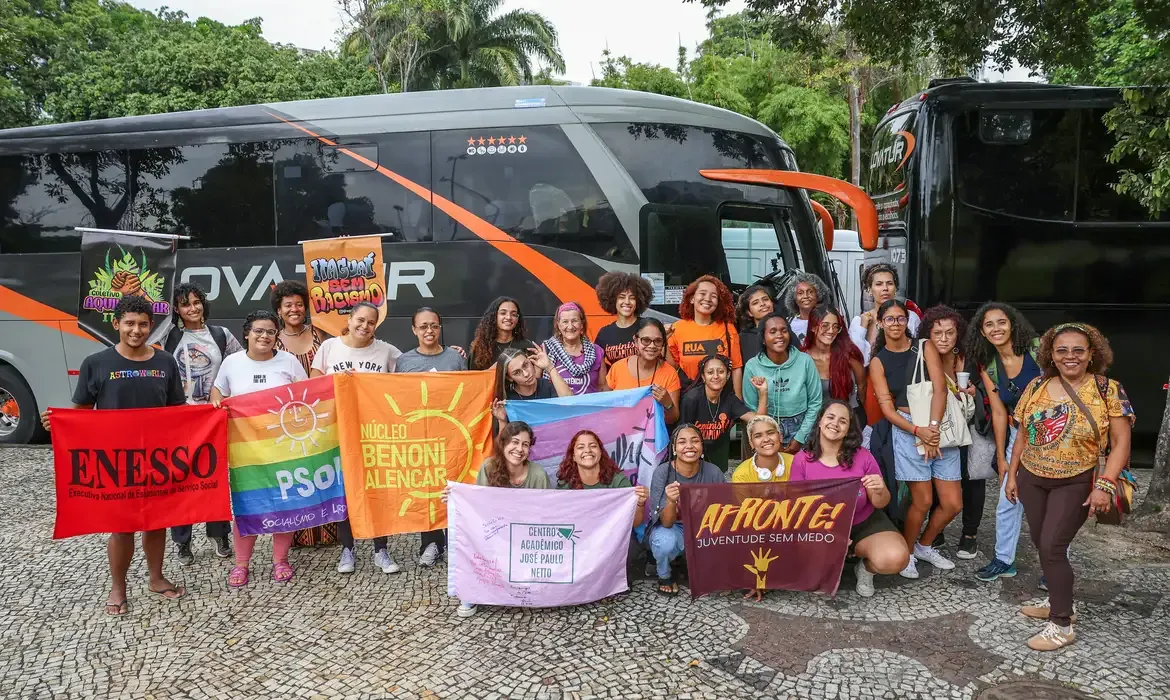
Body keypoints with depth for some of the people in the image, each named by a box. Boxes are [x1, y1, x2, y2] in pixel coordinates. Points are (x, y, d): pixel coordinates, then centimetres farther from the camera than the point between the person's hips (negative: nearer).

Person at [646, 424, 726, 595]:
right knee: (666, 541, -35)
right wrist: (671, 501, -45)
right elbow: (666, 523, -24)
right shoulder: (662, 472, -22)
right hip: (672, 529, -2)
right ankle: (664, 576, -1)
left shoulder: (713, 472, -16)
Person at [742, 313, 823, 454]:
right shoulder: (753, 366, -12)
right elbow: (750, 408, -5)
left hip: (800, 429, 0)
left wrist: (800, 438, -7)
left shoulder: (805, 361, -12)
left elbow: (815, 403, -4)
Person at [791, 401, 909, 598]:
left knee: (896, 559, -30)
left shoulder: (862, 456, -10)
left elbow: (880, 504, -2)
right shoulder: (802, 459, -10)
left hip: (865, 524, 0)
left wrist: (879, 491, -27)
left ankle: (866, 567, 8)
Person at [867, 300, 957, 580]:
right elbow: (887, 407, -2)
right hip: (907, 429, -2)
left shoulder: (925, 347, 5)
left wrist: (933, 428, -15)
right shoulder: (878, 362, 3)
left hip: (939, 426, 2)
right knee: (923, 501, -7)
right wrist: (919, 431, -16)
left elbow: (939, 388, -4)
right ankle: (906, 553, 17)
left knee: (953, 503, 3)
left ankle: (924, 546, 28)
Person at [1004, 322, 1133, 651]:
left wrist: (1105, 485, -20)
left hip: (1076, 483, -4)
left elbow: (1121, 443, -10)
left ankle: (1062, 625, 5)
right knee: (1042, 546, 11)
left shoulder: (1108, 389, -9)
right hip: (1031, 479, 4)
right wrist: (1012, 474, 9)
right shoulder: (1037, 387, 2)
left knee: (1052, 548, -8)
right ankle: (1059, 601, 32)